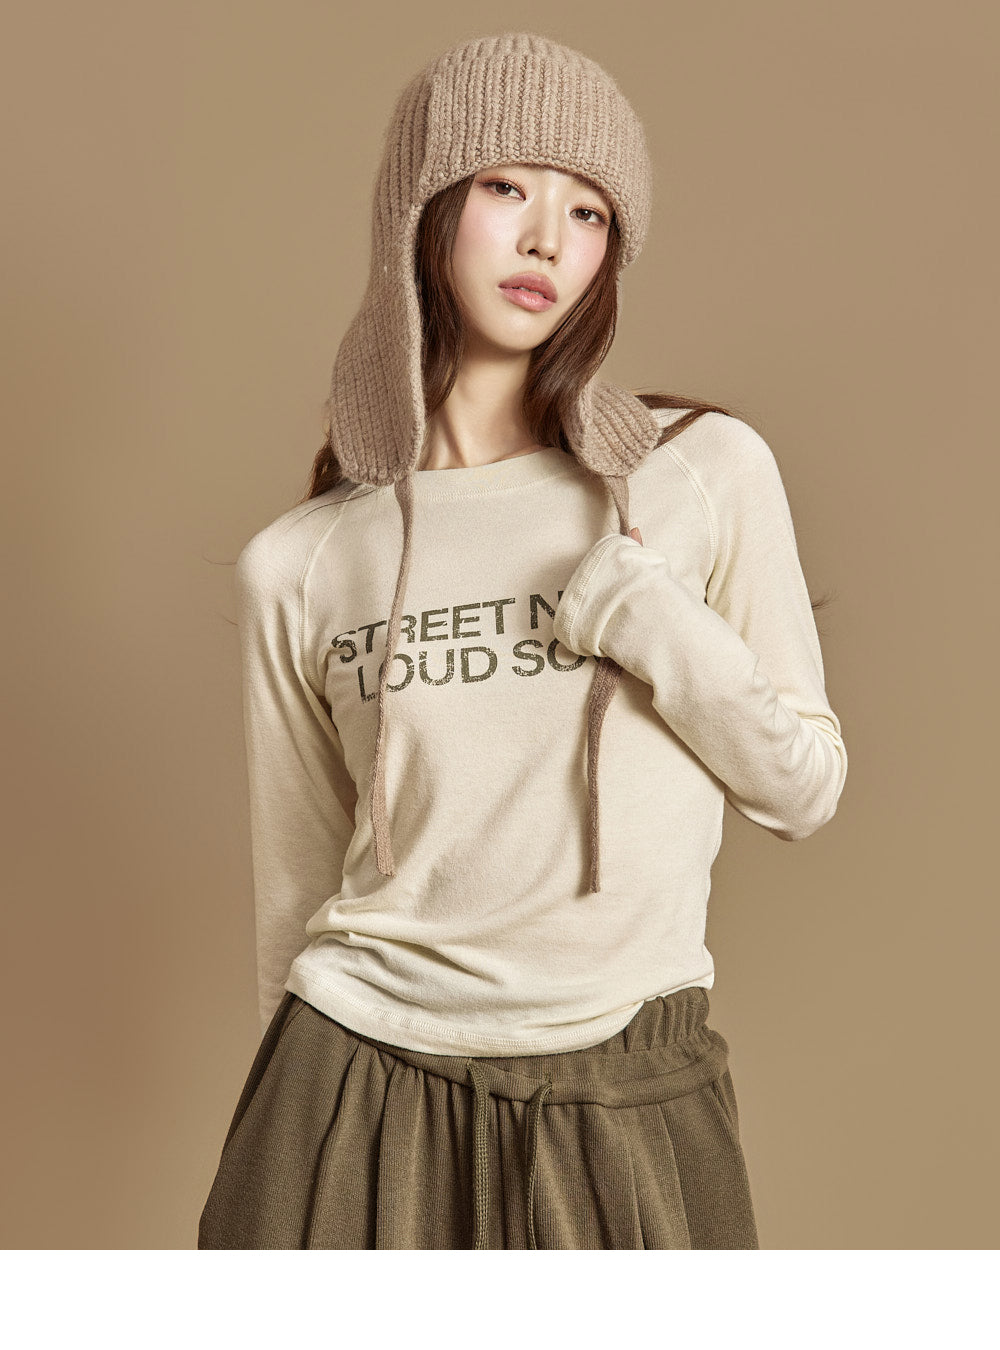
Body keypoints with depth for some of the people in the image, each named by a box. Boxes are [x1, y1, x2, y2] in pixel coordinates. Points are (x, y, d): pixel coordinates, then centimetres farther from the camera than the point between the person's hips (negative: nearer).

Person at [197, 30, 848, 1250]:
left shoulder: (705, 471, -2)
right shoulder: (294, 566, -1)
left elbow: (805, 792, 2)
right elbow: (296, 887, 7)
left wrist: (655, 624, -13)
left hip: (628, 1103, 0)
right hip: (361, 1095, 0)